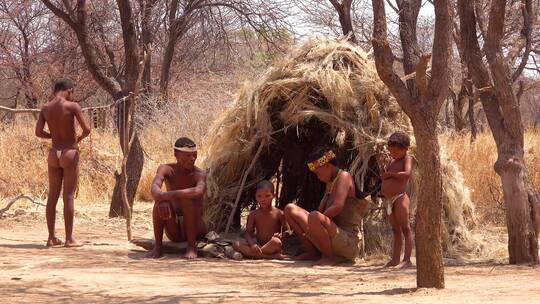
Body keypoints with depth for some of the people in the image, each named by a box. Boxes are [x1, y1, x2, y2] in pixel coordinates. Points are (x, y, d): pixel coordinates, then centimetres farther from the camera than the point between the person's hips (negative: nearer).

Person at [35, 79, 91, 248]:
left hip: (54, 153, 5)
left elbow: (38, 132, 0)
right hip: (70, 153, -4)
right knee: (69, 196, -2)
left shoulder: (45, 108, 2)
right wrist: (79, 138, 7)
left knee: (53, 196, 9)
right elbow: (87, 129, -15)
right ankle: (69, 239, 0)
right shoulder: (72, 106, -12)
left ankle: (51, 237, 10)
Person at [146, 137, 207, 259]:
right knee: (161, 202, -25)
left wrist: (169, 195, -44)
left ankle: (192, 246, -17)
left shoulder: (199, 174, -13)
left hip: (195, 228, -2)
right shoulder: (166, 169, -5)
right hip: (174, 232, 2)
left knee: (187, 199, -29)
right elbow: (154, 188, -26)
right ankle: (158, 246, -14)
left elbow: (199, 191, -37)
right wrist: (160, 198, -49)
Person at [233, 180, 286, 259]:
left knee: (276, 241, -38)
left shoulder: (279, 213, 0)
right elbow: (248, 232, 1)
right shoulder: (253, 214, 7)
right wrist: (252, 244, -21)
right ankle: (270, 256, -35)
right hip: (258, 245, 3)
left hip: (272, 247, -3)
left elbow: (286, 231, 2)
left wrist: (280, 235, -23)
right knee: (236, 244, -22)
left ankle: (252, 254, -25)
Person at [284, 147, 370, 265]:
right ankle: (313, 252, 8)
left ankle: (329, 256, -17)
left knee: (314, 217, -38)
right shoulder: (330, 183, 21)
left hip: (349, 242, -9)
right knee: (290, 209, 11)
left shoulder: (344, 176, -8)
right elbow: (321, 210, 17)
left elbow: (337, 207, -22)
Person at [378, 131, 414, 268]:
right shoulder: (392, 161, 19)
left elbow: (407, 174, -21)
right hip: (389, 200, 9)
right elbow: (384, 176, 21)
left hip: (399, 198, -9)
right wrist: (382, 165, 4)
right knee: (395, 230, 12)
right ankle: (395, 259, 16)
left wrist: (390, 174, -11)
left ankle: (407, 259, -13)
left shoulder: (407, 159, -4)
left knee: (405, 228, -9)